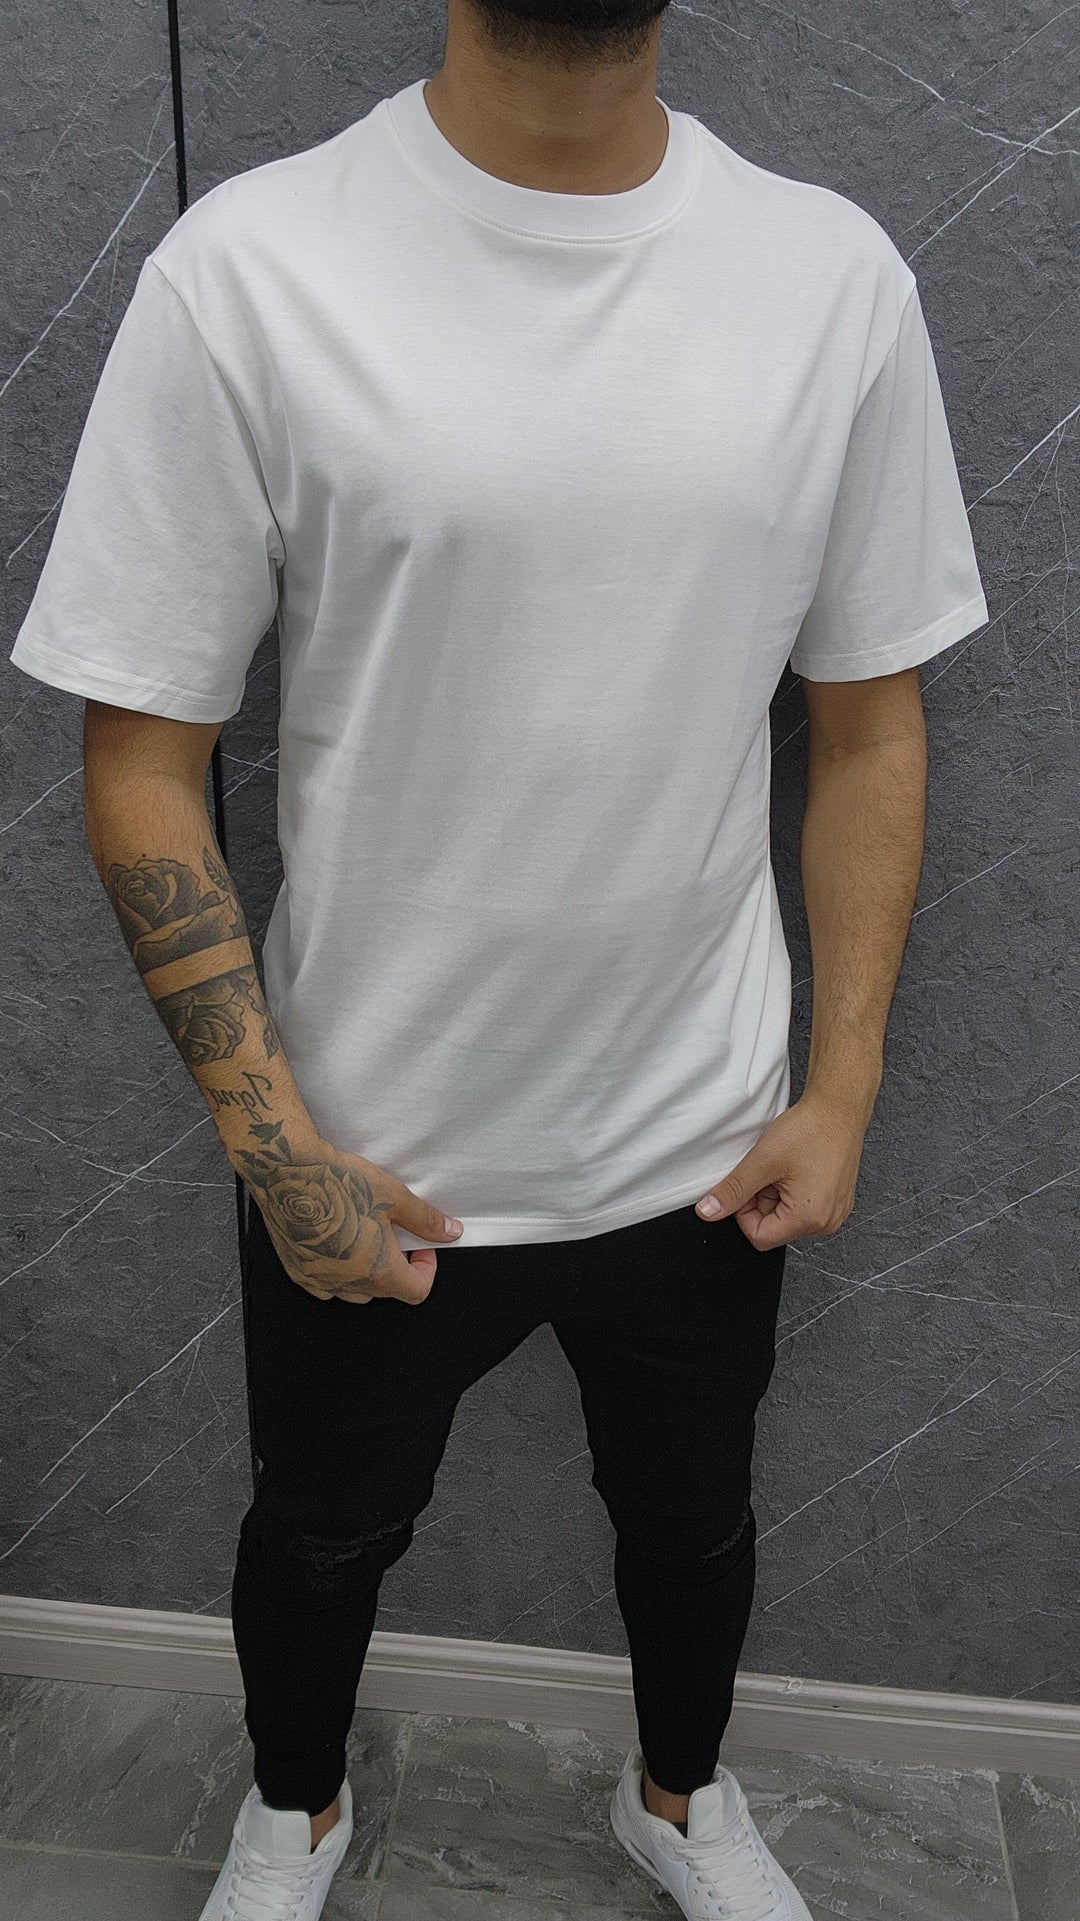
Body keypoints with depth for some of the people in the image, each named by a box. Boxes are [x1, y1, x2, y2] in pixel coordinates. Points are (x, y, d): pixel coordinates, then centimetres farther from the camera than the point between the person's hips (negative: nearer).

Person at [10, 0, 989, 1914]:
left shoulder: (837, 274, -7)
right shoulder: (247, 270, -16)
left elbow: (869, 716, 1)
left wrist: (844, 1083, -2)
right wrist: (277, 1144, -14)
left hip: (706, 1141, 3)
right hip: (370, 1155, -1)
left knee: (693, 1517, 26)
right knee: (325, 1528, 24)